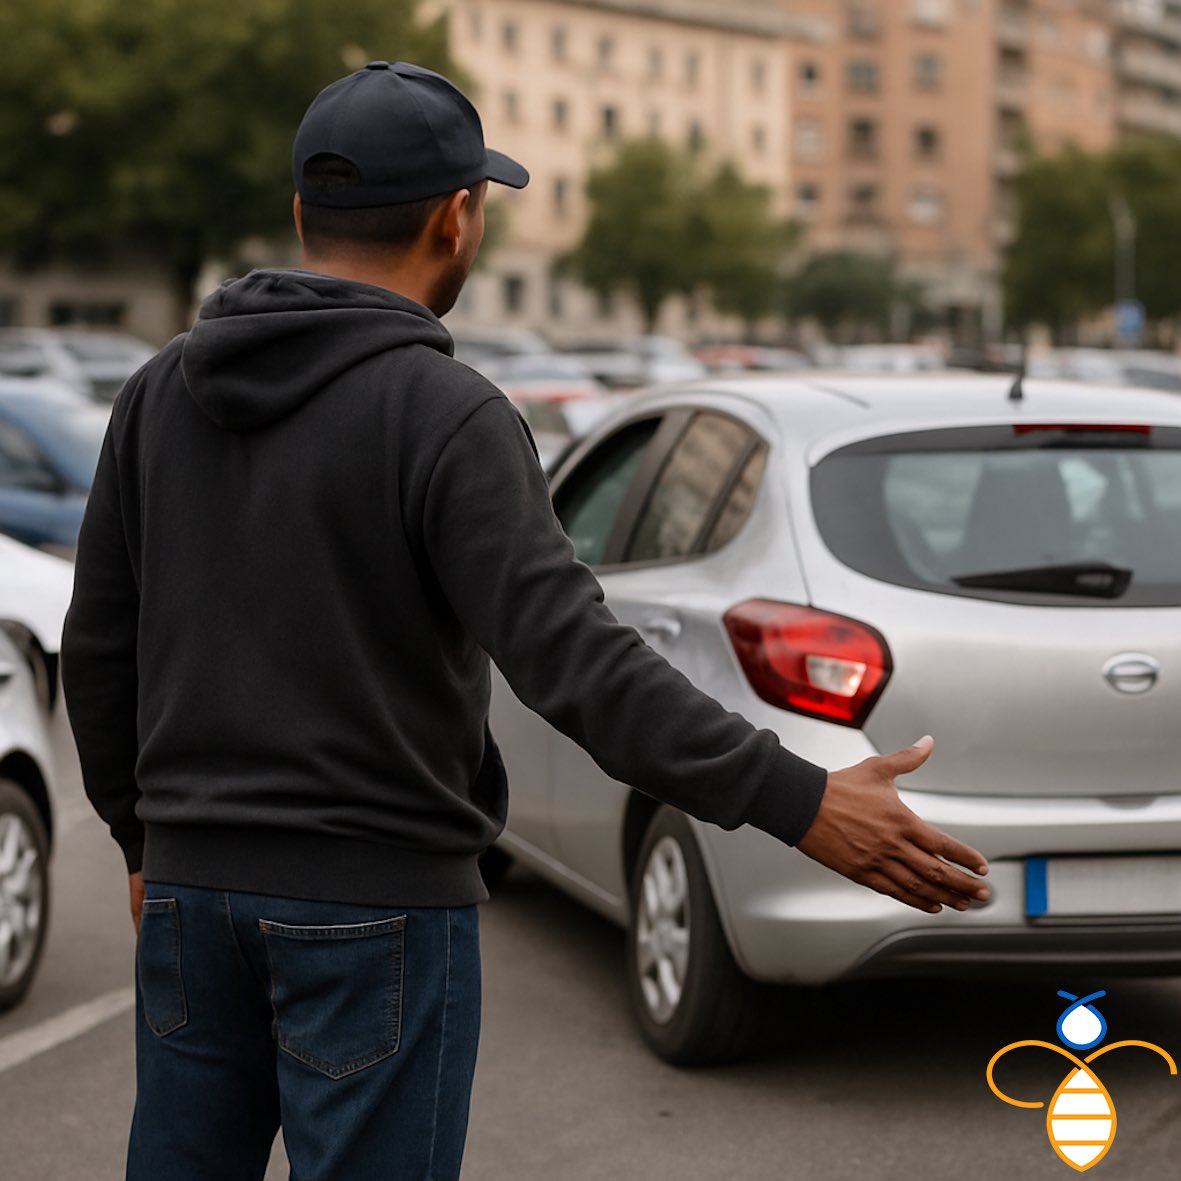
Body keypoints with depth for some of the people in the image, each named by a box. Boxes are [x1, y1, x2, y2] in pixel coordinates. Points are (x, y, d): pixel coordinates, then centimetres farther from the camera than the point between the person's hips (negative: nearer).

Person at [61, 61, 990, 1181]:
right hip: (374, 908, -6)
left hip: (195, 883, 6)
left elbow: (100, 646, 10)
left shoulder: (162, 390, 5)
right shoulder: (443, 415, -15)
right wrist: (802, 804, -25)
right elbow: (571, 657, -24)